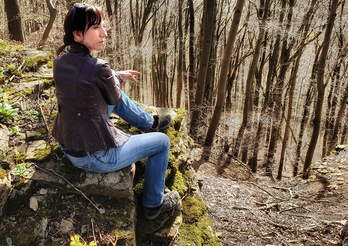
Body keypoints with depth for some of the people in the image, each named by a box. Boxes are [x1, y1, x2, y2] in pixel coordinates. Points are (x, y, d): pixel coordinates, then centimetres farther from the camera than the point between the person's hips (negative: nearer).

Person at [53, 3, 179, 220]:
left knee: (118, 95, 22)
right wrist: (118, 77, 11)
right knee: (162, 141, 8)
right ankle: (154, 204, 24)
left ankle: (150, 123, 45)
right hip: (96, 157, -8)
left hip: (68, 148, 8)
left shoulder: (60, 62, -5)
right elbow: (115, 99, -9)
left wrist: (118, 76, 20)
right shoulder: (99, 68, -28)